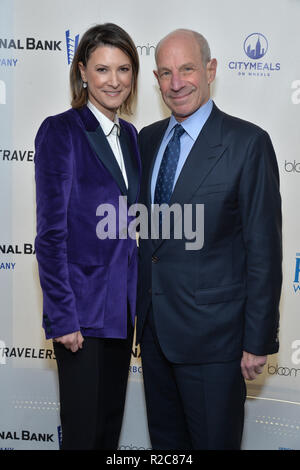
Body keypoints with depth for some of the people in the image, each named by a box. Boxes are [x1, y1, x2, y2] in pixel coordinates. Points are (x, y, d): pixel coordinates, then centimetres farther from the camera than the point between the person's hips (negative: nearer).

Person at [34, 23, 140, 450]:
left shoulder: (129, 135, 10)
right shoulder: (60, 131, -11)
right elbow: (51, 231, -14)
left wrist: (140, 298, 11)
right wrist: (62, 316, -16)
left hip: (123, 305, 7)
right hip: (82, 307, -6)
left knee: (112, 419, 17)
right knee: (84, 430, 6)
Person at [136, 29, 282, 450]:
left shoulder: (248, 142, -12)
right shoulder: (148, 139, 7)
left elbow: (264, 249, -13)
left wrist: (258, 341, -13)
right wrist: (141, 310, 12)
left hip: (211, 333, -6)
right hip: (154, 326, 6)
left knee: (214, 441, 11)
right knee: (165, 441, 21)